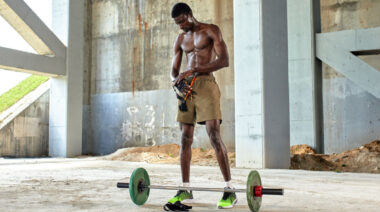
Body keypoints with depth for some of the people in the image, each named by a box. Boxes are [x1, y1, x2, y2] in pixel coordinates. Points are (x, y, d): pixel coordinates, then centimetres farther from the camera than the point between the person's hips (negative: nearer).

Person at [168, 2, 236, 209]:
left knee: (214, 136, -14)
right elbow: (174, 70, 19)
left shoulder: (211, 30, 3)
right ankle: (185, 188, 10)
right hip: (186, 88, 6)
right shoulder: (180, 39, 19)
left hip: (206, 84, -5)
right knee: (185, 139, 2)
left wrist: (193, 70, -17)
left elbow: (224, 60, -10)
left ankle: (230, 190, -10)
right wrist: (176, 80, -7)